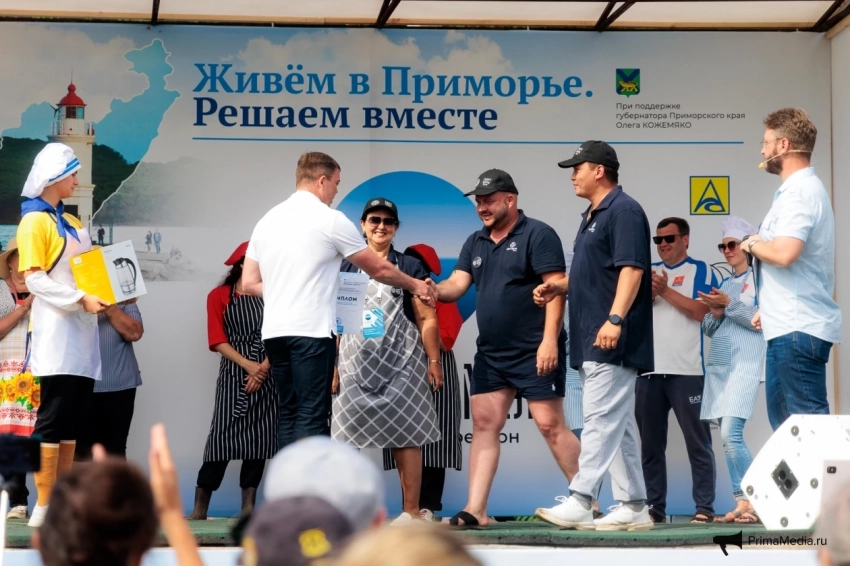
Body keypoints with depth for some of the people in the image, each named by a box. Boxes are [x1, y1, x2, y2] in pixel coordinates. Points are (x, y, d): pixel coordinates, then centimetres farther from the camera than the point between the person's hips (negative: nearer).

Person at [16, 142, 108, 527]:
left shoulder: (71, 222, 19)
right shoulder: (35, 221, -6)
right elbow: (34, 278, -14)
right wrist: (80, 299, -20)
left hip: (81, 333, 8)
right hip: (56, 333, -8)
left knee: (74, 420, 6)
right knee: (53, 418, -10)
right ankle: (43, 507, -9)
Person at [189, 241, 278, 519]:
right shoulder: (219, 296, 4)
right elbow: (218, 341, -3)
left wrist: (264, 368, -12)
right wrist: (250, 366, -13)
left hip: (266, 375, 3)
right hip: (233, 374, -3)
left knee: (260, 437, 1)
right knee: (222, 436, -10)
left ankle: (249, 505, 7)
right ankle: (200, 507, -8)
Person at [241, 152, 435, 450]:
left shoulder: (267, 220, 14)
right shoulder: (330, 219, -5)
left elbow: (249, 283, 14)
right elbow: (378, 269, 4)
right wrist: (415, 285, 19)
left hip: (274, 332, 7)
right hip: (311, 331, -7)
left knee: (290, 414, 11)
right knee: (312, 416, -6)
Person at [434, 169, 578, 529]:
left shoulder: (537, 235, -7)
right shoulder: (475, 243, 14)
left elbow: (555, 287, -14)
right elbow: (457, 284, 5)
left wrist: (549, 340, -22)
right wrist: (432, 290, -19)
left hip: (534, 353, -7)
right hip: (491, 354, 7)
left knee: (550, 425, -7)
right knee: (484, 425, 1)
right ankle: (475, 510, 1)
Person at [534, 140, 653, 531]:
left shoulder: (624, 211, -10)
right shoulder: (592, 216, 21)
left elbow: (631, 269, -20)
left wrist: (615, 319, -28)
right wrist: (559, 287, 14)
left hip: (612, 342, -10)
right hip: (591, 341, 10)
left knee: (600, 420, -11)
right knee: (618, 425, 10)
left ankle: (580, 502, -15)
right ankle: (633, 507, 12)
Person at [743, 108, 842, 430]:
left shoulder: (800, 190, -15)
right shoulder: (800, 188, 17)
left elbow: (784, 253, -28)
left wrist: (752, 244, -8)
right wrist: (768, 308, 20)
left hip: (798, 328, -11)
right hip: (790, 325, 11)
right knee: (784, 419, 14)